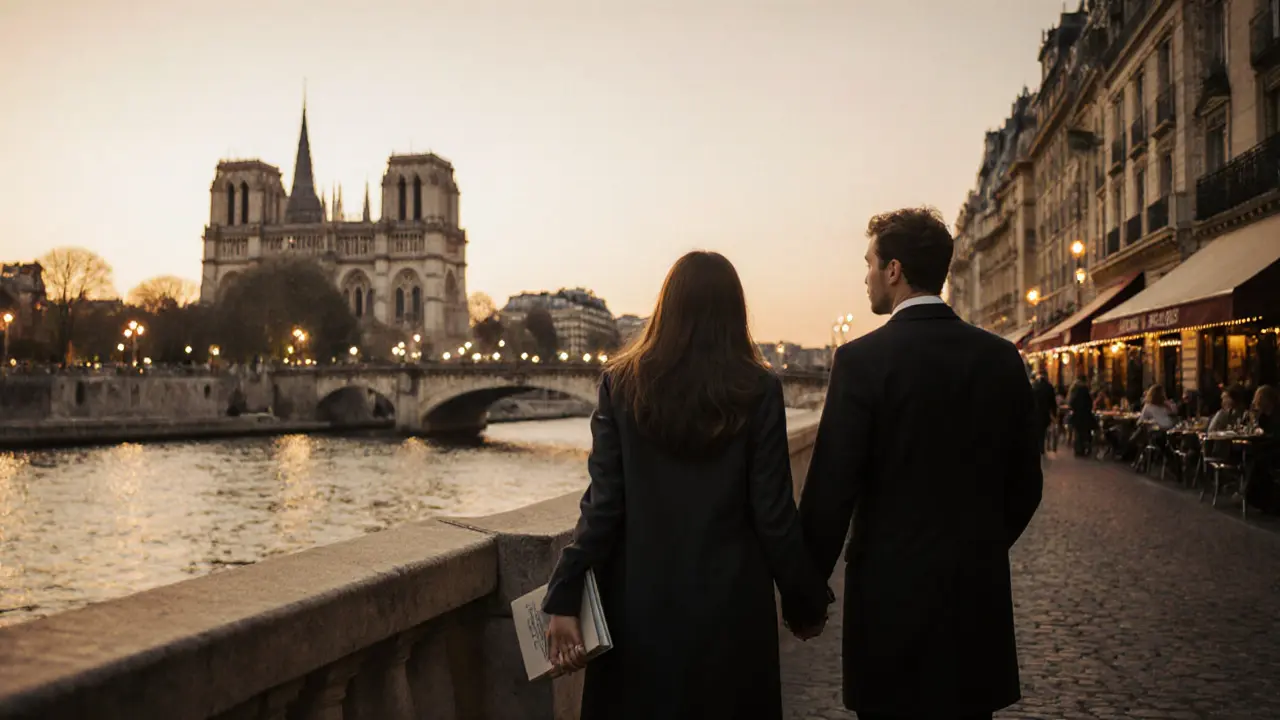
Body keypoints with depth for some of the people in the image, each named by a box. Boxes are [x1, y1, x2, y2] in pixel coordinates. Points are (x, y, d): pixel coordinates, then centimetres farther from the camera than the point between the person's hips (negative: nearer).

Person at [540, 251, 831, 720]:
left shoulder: (622, 382, -6)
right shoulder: (758, 390, -9)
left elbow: (603, 503, -10)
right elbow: (773, 514, -8)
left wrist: (564, 599, -6)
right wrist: (805, 600, 4)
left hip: (641, 601, 1)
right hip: (731, 602, -1)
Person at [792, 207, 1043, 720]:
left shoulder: (863, 359, -13)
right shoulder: (1002, 358, 1)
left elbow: (831, 489, -14)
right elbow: (1025, 484, 7)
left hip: (893, 593, -4)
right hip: (980, 598, 5)